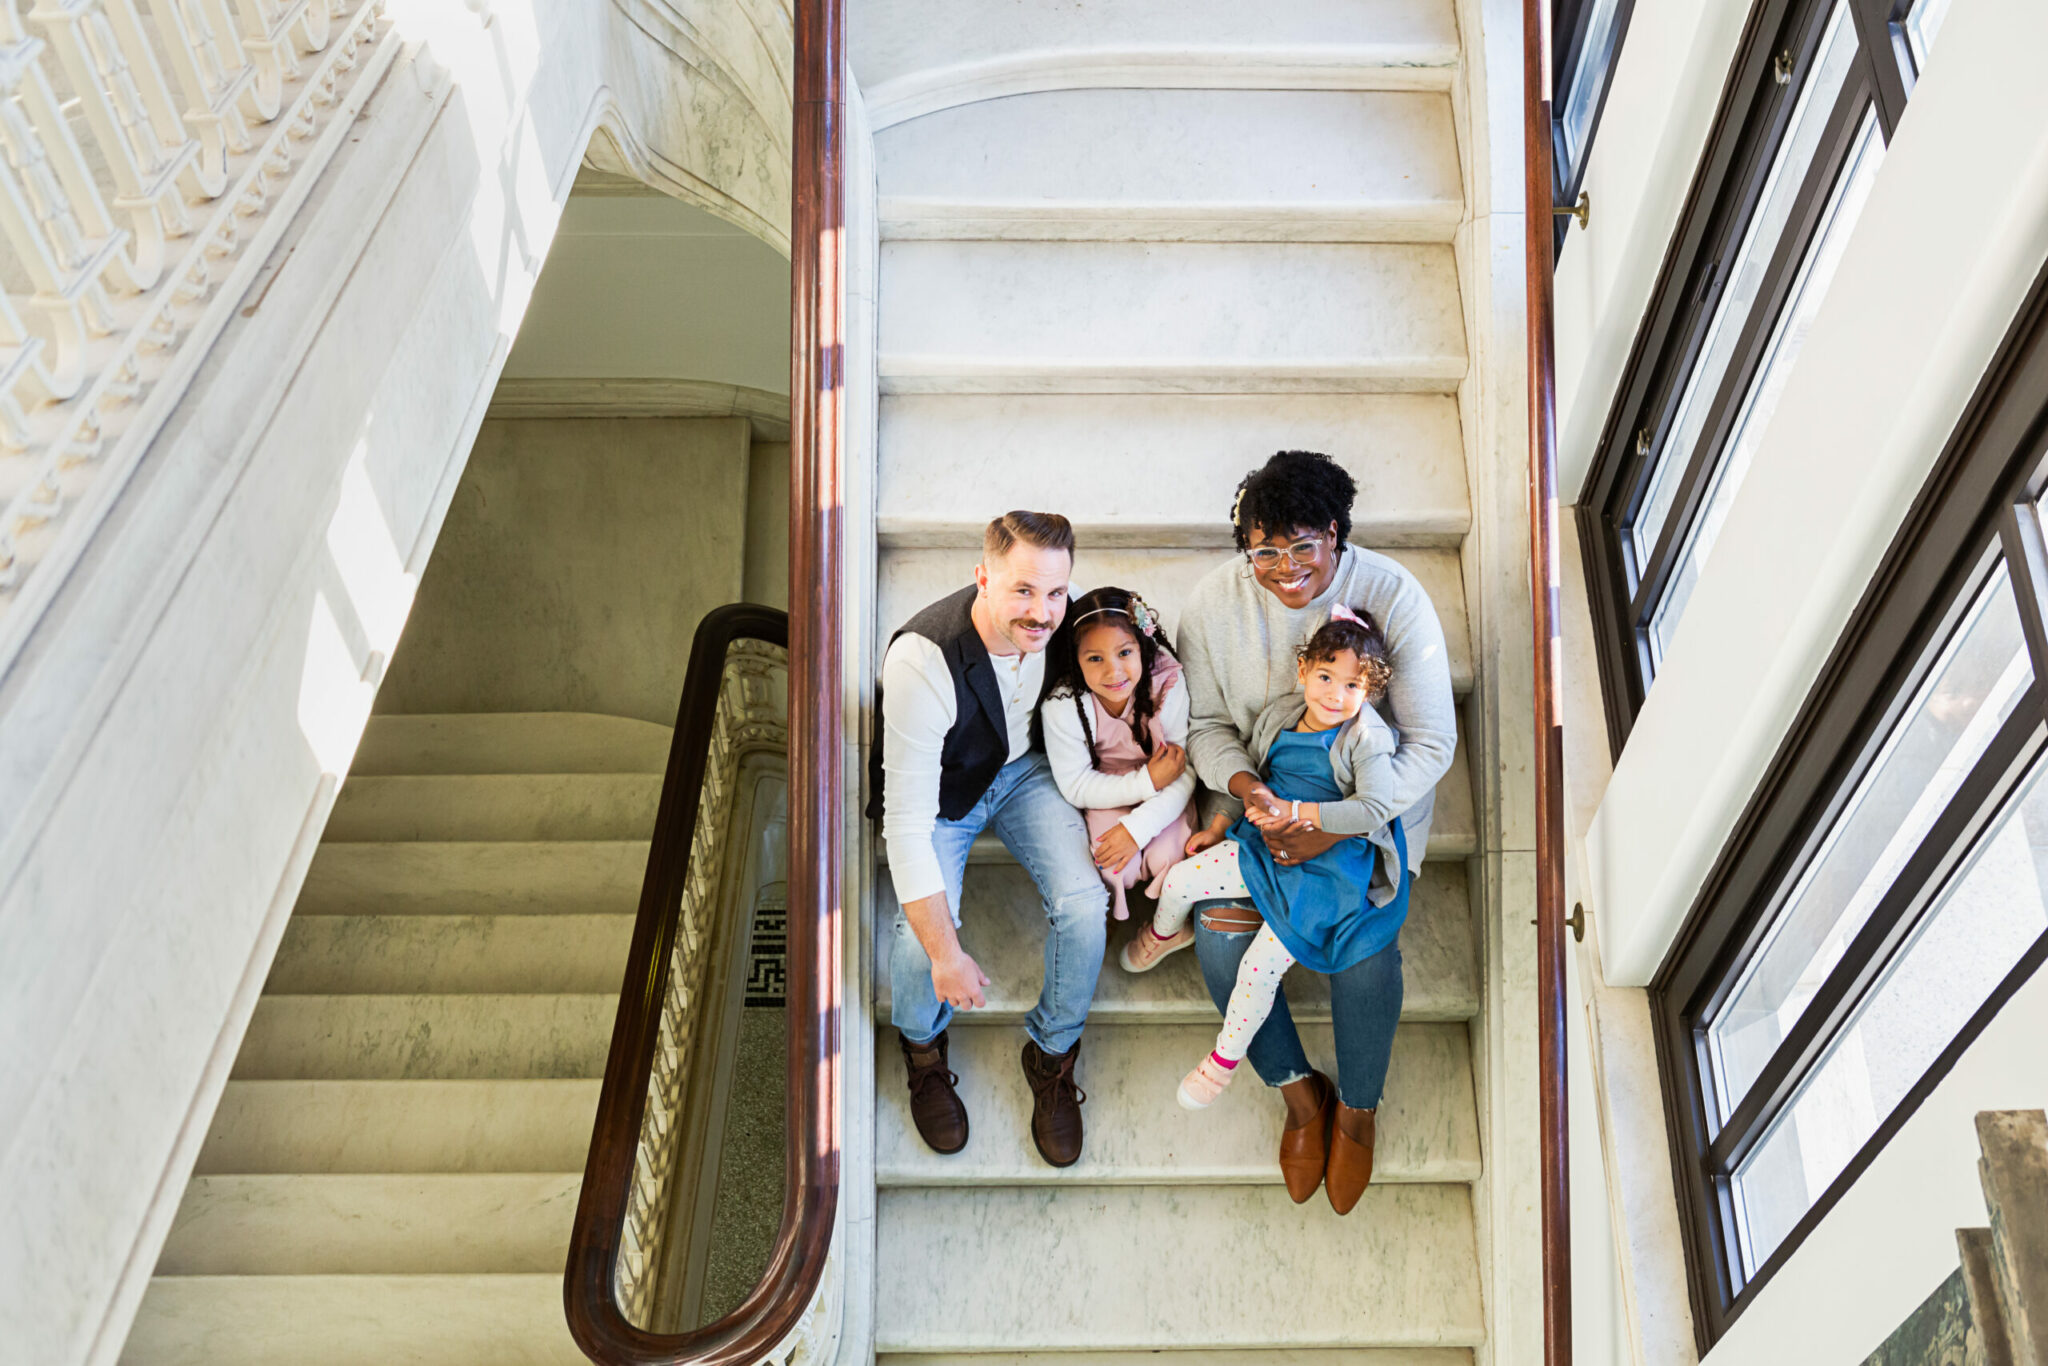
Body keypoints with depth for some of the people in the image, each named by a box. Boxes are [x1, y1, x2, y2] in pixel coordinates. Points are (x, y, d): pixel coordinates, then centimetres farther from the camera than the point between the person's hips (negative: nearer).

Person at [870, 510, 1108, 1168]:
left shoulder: (1053, 622, -19)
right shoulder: (922, 661, -37)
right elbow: (908, 822, -35)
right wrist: (946, 953, -35)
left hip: (1022, 771, 4)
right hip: (937, 794, -4)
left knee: (1084, 903, -20)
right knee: (921, 938, -27)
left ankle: (1052, 1054, 9)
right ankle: (922, 1048, 10)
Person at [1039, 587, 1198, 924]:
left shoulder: (1167, 686, -27)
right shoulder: (1062, 707, -30)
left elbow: (1185, 771, -22)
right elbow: (1076, 788, -20)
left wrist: (1138, 826, -32)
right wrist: (1147, 782, -28)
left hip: (1160, 795, 1)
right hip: (1104, 794, -1)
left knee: (1169, 857, -17)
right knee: (1119, 868, -19)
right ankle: (1115, 910, 16)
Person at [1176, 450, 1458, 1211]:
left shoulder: (1391, 596, -20)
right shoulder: (1215, 601, -14)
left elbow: (1432, 743, -18)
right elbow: (1206, 723, -4)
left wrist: (1338, 827, -27)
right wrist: (1244, 786, -26)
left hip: (1374, 797, -2)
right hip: (1259, 791, 2)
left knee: (1365, 947, -22)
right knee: (1220, 935, -17)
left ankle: (1357, 1110, 8)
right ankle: (1300, 1092, 9)